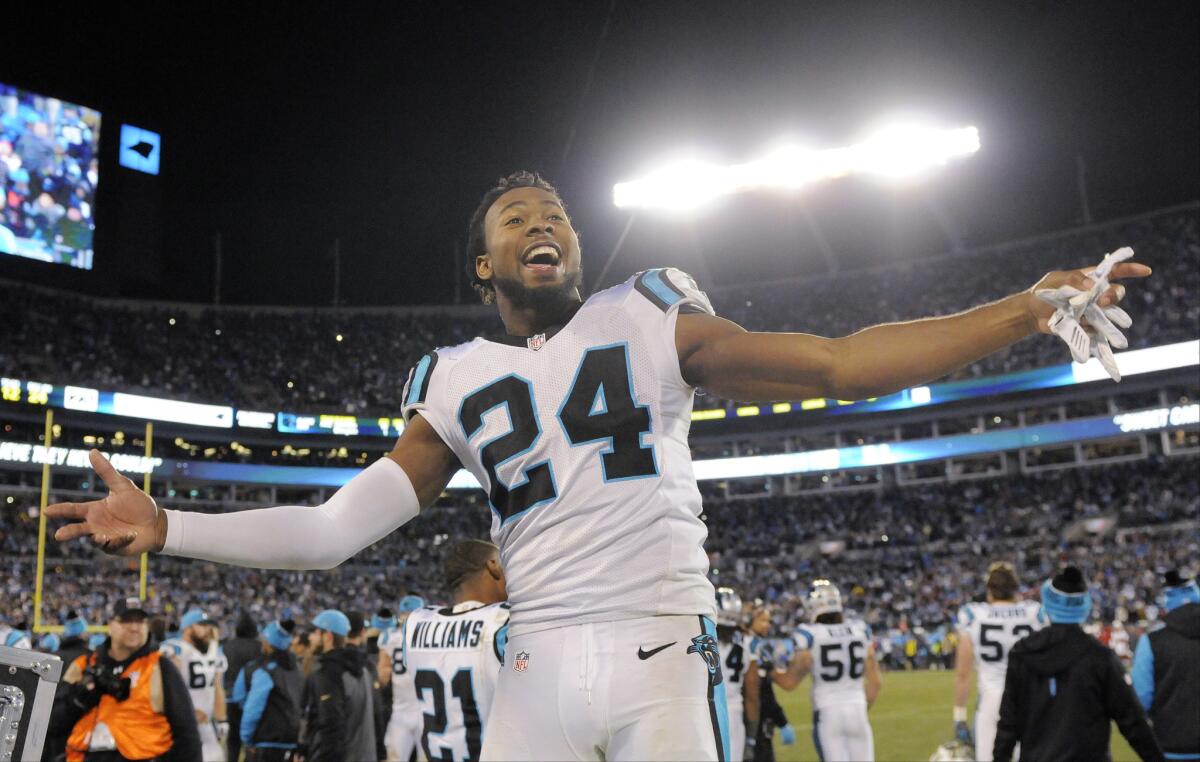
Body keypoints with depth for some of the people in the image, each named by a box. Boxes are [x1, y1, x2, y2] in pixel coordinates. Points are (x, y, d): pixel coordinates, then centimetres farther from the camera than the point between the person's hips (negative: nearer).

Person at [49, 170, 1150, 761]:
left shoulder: (649, 319, 4)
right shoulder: (456, 384, 9)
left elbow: (840, 365, -1)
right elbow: (337, 530, 8)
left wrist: (1026, 311, -8)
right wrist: (166, 528, 2)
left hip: (662, 655, -1)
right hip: (539, 670, 2)